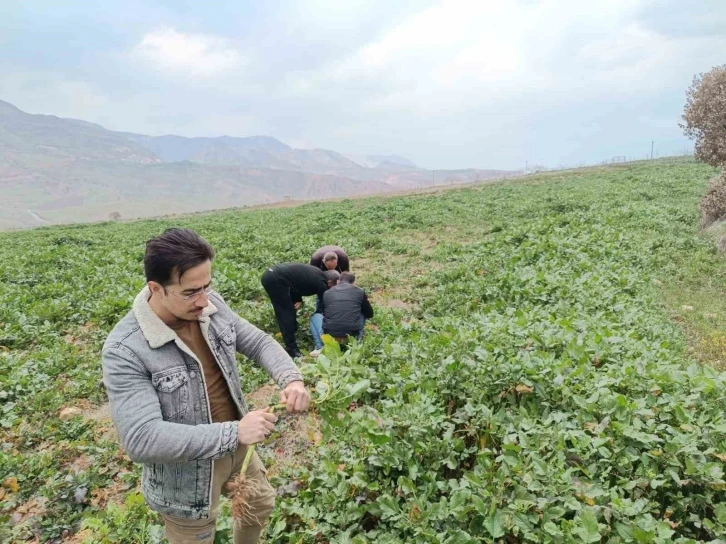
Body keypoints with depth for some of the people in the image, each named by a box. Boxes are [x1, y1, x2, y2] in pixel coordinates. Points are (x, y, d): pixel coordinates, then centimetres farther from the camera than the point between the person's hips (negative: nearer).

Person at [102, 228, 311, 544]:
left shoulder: (211, 306, -12)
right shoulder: (125, 351, -29)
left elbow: (258, 342, -1)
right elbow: (140, 439, -34)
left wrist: (291, 379, -21)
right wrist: (233, 432, -36)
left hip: (236, 448, 6)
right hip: (186, 476, -6)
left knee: (261, 505, 29)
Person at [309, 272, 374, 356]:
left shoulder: (327, 293, 11)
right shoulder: (360, 292, 9)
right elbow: (370, 314, 21)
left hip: (329, 338, 0)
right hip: (351, 338, 1)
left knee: (315, 316, 30)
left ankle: (320, 348, 10)